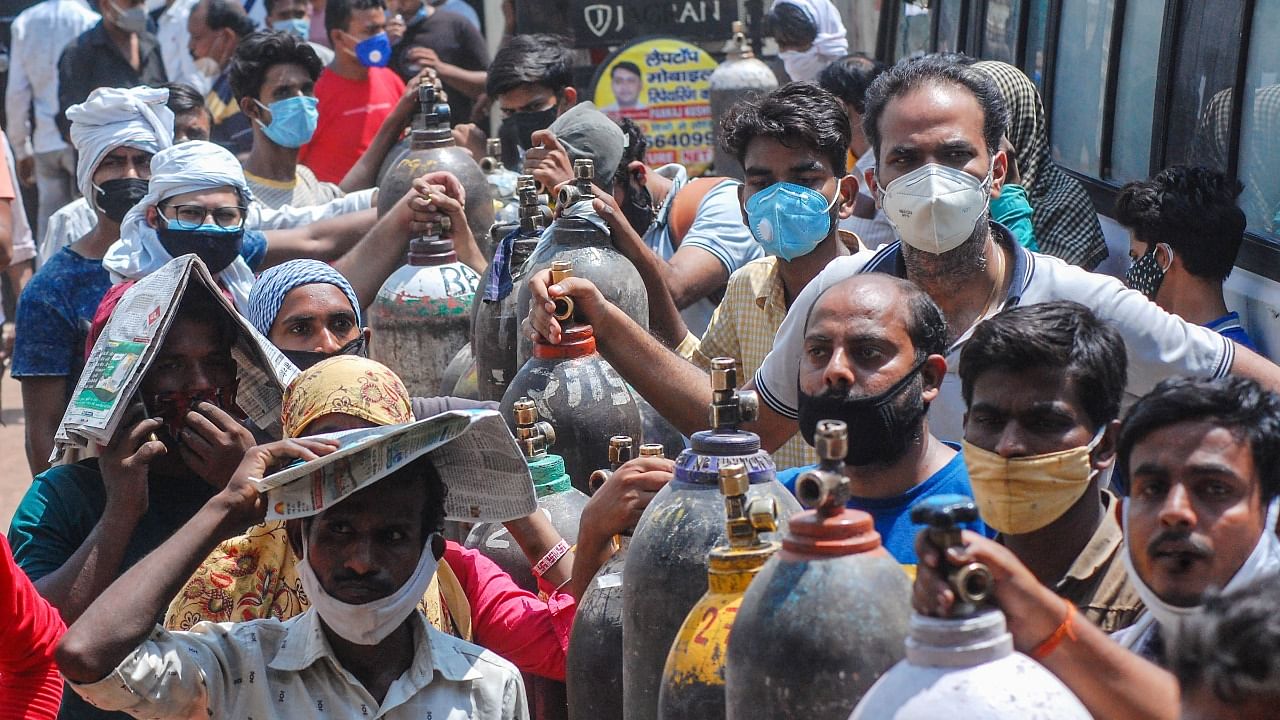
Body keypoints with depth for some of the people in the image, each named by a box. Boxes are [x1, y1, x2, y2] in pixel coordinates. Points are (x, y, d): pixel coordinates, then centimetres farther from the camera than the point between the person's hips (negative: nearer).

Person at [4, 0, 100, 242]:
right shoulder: (90, 21, -8)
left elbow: (16, 93, 6)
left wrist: (21, 149, 13)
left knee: (49, 220, 8)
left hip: (45, 142, 4)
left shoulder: (24, 22, 5)